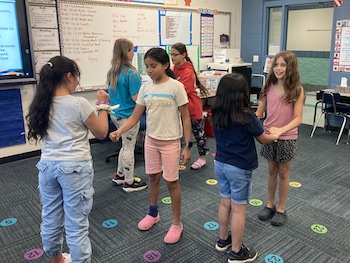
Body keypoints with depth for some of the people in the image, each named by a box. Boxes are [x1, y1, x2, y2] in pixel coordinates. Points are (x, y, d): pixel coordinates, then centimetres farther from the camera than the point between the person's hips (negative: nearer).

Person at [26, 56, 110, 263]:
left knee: (50, 218, 20)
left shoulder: (42, 103, 2)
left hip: (48, 166, 7)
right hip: (75, 168, -6)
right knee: (76, 223, 4)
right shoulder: (79, 103, -15)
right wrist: (103, 105, 5)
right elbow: (101, 133, -5)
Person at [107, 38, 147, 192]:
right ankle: (129, 183, 17)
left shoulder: (111, 72, 6)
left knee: (126, 145, 23)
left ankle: (119, 175, 33)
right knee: (129, 148, 4)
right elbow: (136, 98, -22)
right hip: (128, 115, -8)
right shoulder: (132, 73, -20)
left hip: (115, 114, 8)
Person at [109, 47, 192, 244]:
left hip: (170, 141, -5)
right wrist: (119, 131, -17)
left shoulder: (176, 87, -14)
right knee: (153, 177, 18)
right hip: (151, 140, 5)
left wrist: (187, 146, -13)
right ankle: (153, 213, 41)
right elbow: (135, 116, 0)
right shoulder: (145, 88, -1)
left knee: (171, 182, 5)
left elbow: (186, 118, -11)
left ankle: (177, 223, 23)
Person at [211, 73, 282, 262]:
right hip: (239, 168, -6)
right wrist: (276, 135, 15)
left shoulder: (216, 115, -3)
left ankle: (223, 239, 38)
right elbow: (263, 139, -7)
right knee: (239, 209, 7)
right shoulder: (246, 116, -21)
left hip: (220, 164, 6)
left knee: (225, 203, 21)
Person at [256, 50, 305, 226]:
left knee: (283, 172, 11)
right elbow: (259, 113, 0)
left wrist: (281, 130, -35)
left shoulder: (297, 90, -12)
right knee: (272, 171, 16)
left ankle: (281, 209, 27)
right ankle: (270, 205, 32)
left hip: (287, 138, -3)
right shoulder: (268, 87, -2)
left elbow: (297, 118, -18)